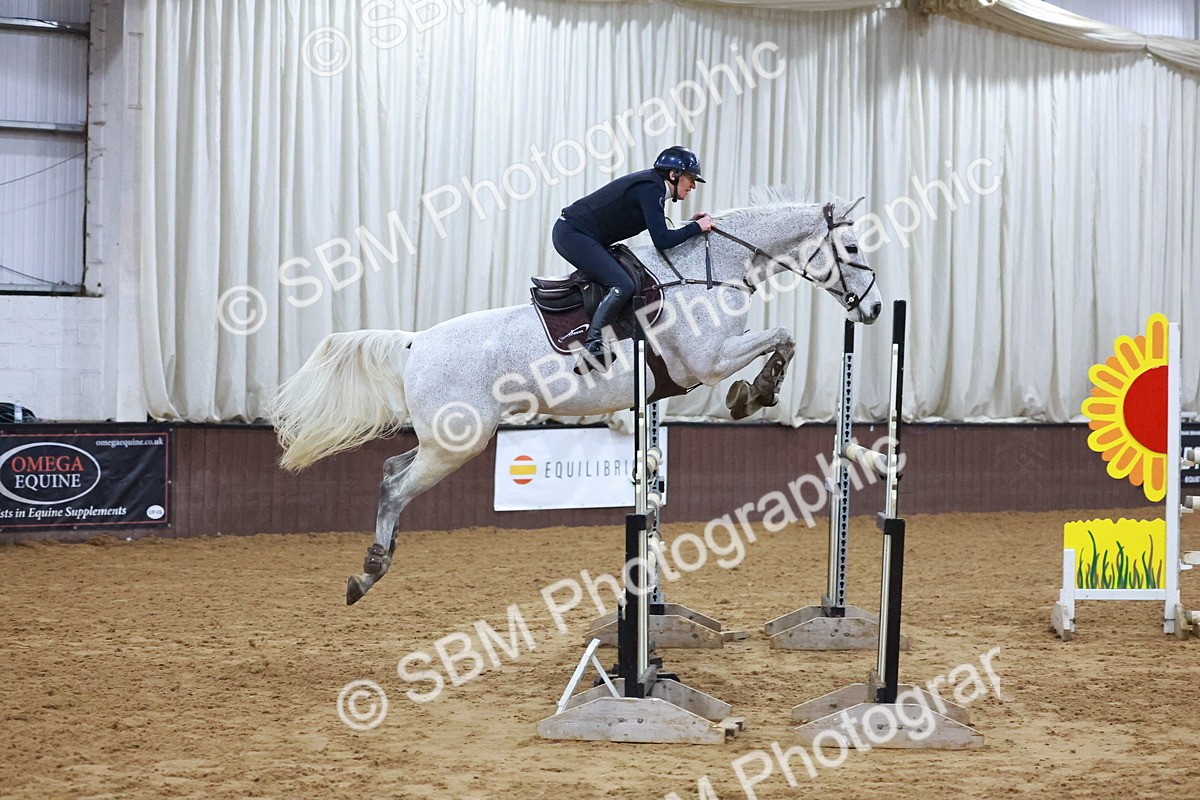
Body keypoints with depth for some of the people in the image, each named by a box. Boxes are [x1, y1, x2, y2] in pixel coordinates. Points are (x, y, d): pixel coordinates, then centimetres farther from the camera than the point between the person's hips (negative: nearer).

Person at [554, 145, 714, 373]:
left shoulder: (653, 186, 12)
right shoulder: (650, 190, -18)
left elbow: (660, 233, 20)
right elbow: (662, 241, -24)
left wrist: (690, 224, 10)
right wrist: (697, 227, -14)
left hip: (571, 233, 11)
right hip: (572, 234, -11)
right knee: (622, 285, -21)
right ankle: (592, 346, -27)